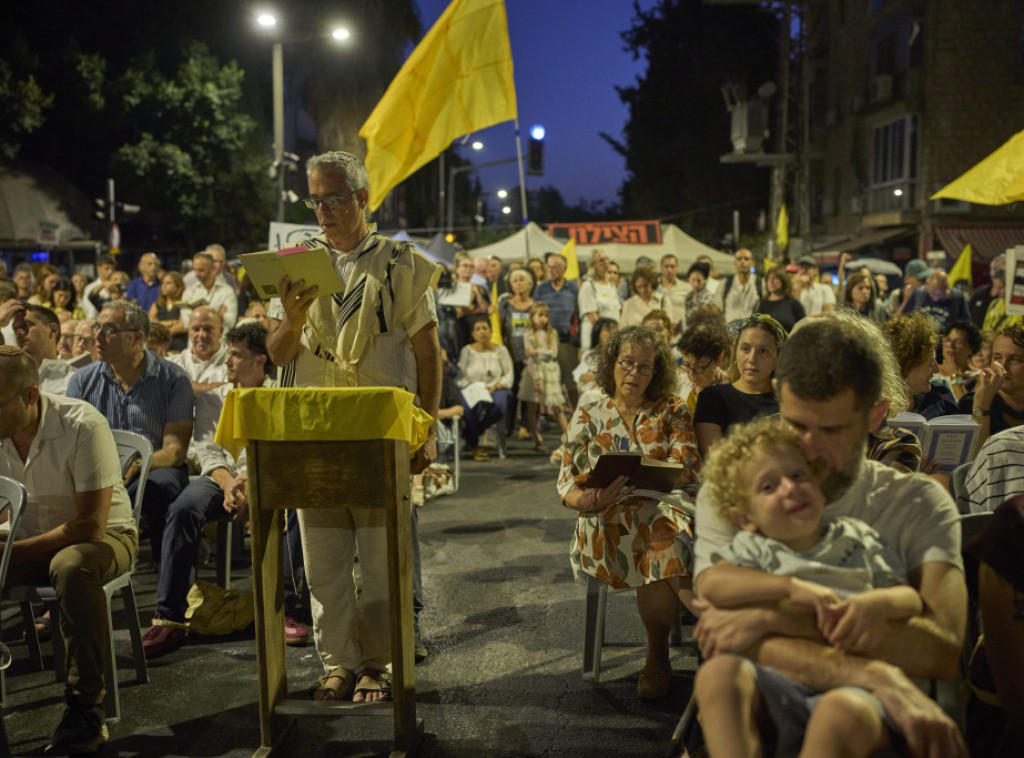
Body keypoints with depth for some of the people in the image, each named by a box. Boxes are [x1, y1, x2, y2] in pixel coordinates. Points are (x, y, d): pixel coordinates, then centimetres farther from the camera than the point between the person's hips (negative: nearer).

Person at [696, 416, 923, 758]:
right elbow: (712, 585, -2)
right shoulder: (754, 548, 18)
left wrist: (876, 603, -9)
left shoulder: (856, 537, 23)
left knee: (843, 712, -38)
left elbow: (911, 598, 16)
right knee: (719, 672, -32)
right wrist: (793, 586, -11)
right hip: (779, 683, 0)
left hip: (852, 683, 0)